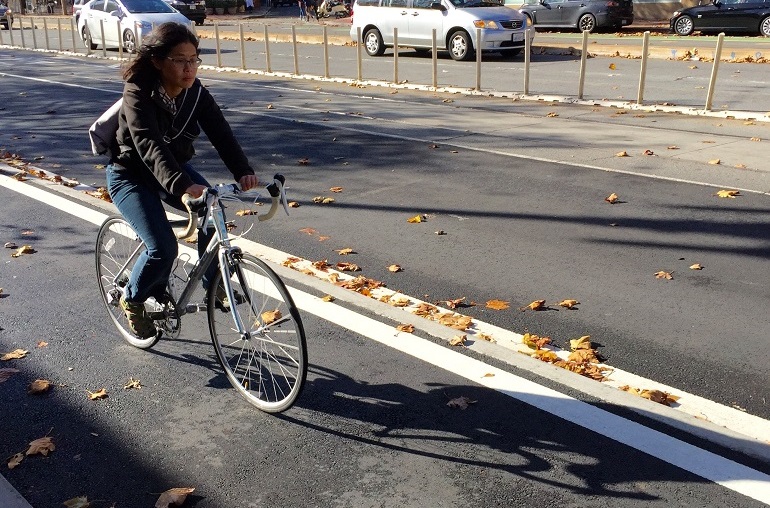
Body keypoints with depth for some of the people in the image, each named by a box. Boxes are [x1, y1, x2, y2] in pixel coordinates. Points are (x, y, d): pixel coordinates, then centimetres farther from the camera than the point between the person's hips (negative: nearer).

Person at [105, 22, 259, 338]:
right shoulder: (138, 93, -26)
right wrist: (182, 186, -57)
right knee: (163, 249, -20)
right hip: (131, 175, -5)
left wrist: (242, 171, -41)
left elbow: (220, 132, -23)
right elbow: (149, 146, -40)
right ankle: (133, 299, 10)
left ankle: (214, 284, 3)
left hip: (175, 168, 5)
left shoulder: (195, 92, -11)